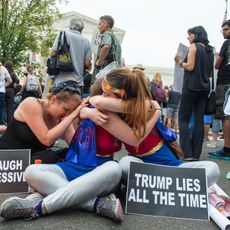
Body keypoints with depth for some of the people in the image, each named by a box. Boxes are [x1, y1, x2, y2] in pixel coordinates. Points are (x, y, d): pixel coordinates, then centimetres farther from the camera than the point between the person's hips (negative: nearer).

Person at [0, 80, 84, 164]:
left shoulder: (61, 119, -5)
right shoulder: (30, 104, -19)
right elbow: (46, 140, -30)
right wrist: (71, 117, -28)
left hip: (32, 160, 5)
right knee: (50, 157, -31)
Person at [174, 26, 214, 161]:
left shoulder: (194, 46, -3)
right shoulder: (210, 50, 17)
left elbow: (190, 66, -13)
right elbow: (210, 72, 17)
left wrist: (180, 61, 3)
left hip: (192, 86, -7)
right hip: (204, 87, 7)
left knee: (183, 119, -2)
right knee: (199, 120, 3)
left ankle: (187, 153, -10)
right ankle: (196, 153, 2)